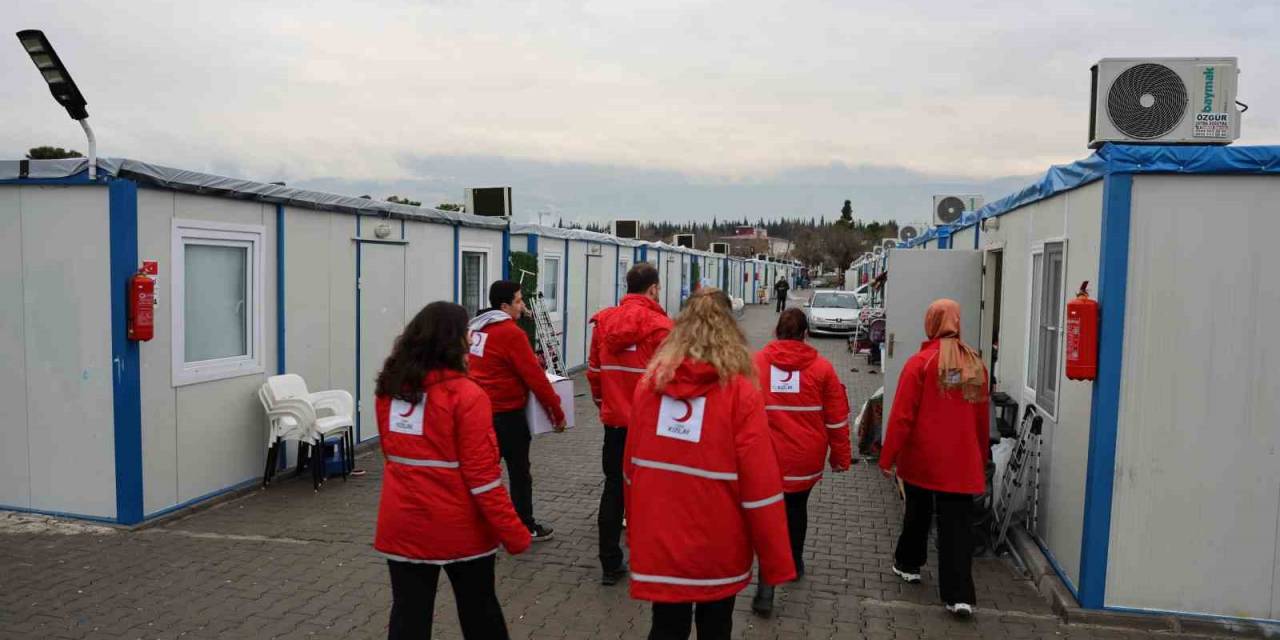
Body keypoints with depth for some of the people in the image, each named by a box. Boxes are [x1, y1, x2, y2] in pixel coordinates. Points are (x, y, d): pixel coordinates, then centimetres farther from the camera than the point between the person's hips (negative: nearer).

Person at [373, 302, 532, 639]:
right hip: (459, 528, -4)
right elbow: (481, 474, -19)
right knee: (479, 610, 16)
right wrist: (513, 533, -13)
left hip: (402, 526, 4)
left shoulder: (390, 388, 0)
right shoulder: (465, 395, -18)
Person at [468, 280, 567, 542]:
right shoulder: (511, 333, -17)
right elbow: (535, 376, -17)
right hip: (506, 413, -7)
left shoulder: (475, 329, 9)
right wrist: (557, 411, -9)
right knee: (519, 471, 5)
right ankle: (526, 527, 14)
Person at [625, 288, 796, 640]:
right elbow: (760, 486, -15)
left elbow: (631, 468, 4)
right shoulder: (740, 394, -15)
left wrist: (635, 529, 17)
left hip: (657, 543, 2)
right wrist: (776, 564, -6)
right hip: (717, 548, -2)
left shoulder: (649, 384, -5)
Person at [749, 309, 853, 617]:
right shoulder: (821, 367, -5)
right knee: (797, 507, 24)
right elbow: (836, 418, -1)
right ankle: (794, 564, 42)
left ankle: (767, 585, -12)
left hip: (767, 458, -1)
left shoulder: (756, 363, -7)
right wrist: (841, 456, 11)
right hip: (805, 458, 2)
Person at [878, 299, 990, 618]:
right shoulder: (975, 364, 3)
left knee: (918, 512, 18)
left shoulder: (920, 363, -10)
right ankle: (959, 595, -2)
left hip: (922, 458, -2)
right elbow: (982, 417, 12)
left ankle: (908, 564, 36)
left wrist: (887, 458, -6)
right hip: (962, 460, 2)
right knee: (956, 523, 3)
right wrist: (981, 457, 23)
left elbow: (901, 416, -13)